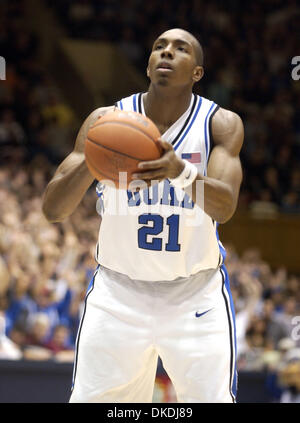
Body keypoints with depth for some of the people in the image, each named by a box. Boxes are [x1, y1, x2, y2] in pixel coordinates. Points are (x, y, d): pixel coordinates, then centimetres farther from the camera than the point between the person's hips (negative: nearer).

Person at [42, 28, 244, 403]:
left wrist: (183, 172, -45)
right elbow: (52, 209, -12)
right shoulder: (106, 120, -5)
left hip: (196, 293, -1)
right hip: (118, 290, 1)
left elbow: (224, 207, -23)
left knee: (212, 398, -8)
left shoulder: (221, 123, -7)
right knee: (91, 400, -3)